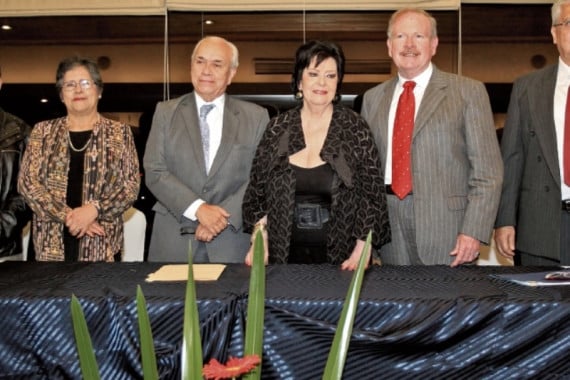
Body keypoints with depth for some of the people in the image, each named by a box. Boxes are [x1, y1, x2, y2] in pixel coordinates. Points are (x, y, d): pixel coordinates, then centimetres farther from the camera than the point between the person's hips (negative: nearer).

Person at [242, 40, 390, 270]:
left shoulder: (356, 129, -4)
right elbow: (257, 189, 8)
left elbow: (372, 194, -3)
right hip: (285, 254, 2)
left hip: (340, 257, -1)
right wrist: (259, 237, -2)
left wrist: (362, 249, -9)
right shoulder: (277, 128, 2)